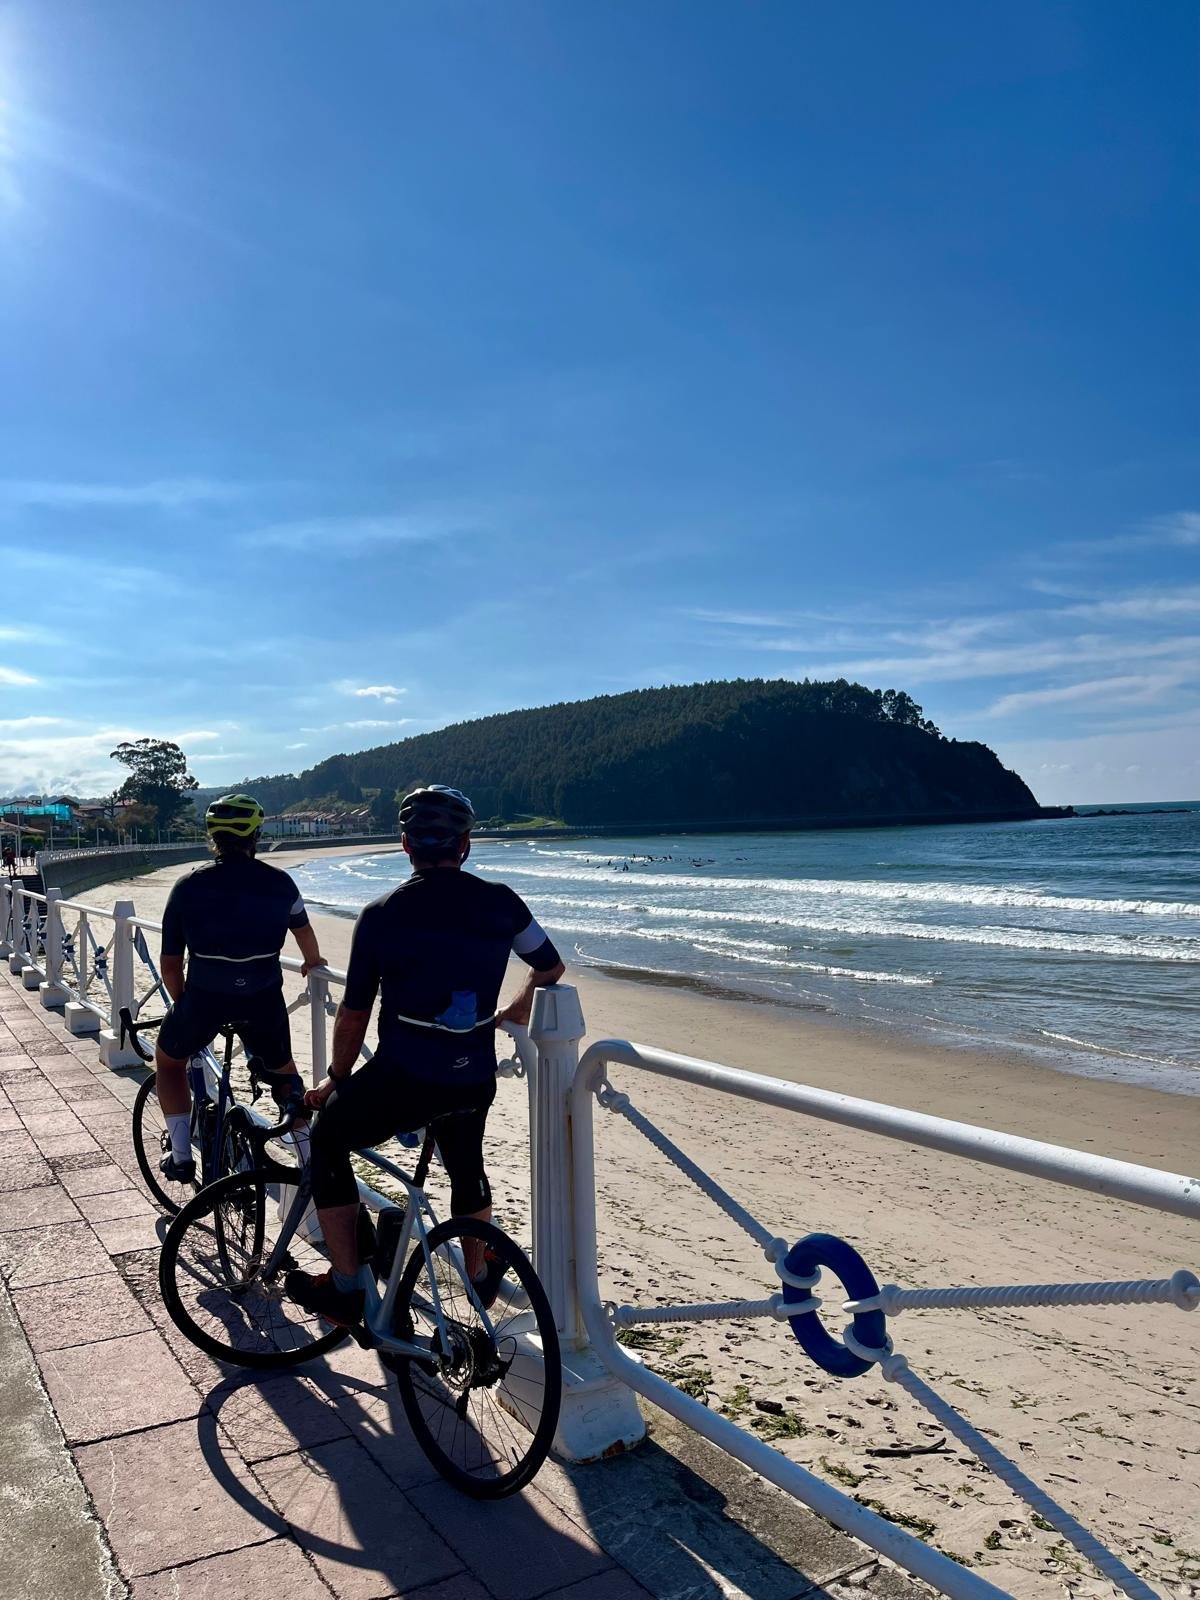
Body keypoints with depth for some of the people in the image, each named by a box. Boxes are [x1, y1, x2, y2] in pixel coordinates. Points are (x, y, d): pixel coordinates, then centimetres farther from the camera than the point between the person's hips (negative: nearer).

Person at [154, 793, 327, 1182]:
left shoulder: (188, 887, 2)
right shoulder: (280, 883, 5)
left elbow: (170, 965, 5)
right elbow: (302, 929, 27)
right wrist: (313, 962, 48)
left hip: (204, 997, -1)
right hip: (263, 999, 1)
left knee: (168, 1061, 29)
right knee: (284, 1072, 27)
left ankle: (181, 1156, 21)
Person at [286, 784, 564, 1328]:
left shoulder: (381, 915, -4)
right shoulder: (501, 903, 0)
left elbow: (353, 1018, 3)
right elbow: (551, 969, 15)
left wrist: (335, 1083, 19)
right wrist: (514, 1011, 34)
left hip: (402, 1079, -3)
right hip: (476, 1081, 3)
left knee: (328, 1139, 23)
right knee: (465, 1165, 32)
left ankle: (343, 1288, 22)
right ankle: (481, 1277, 47)